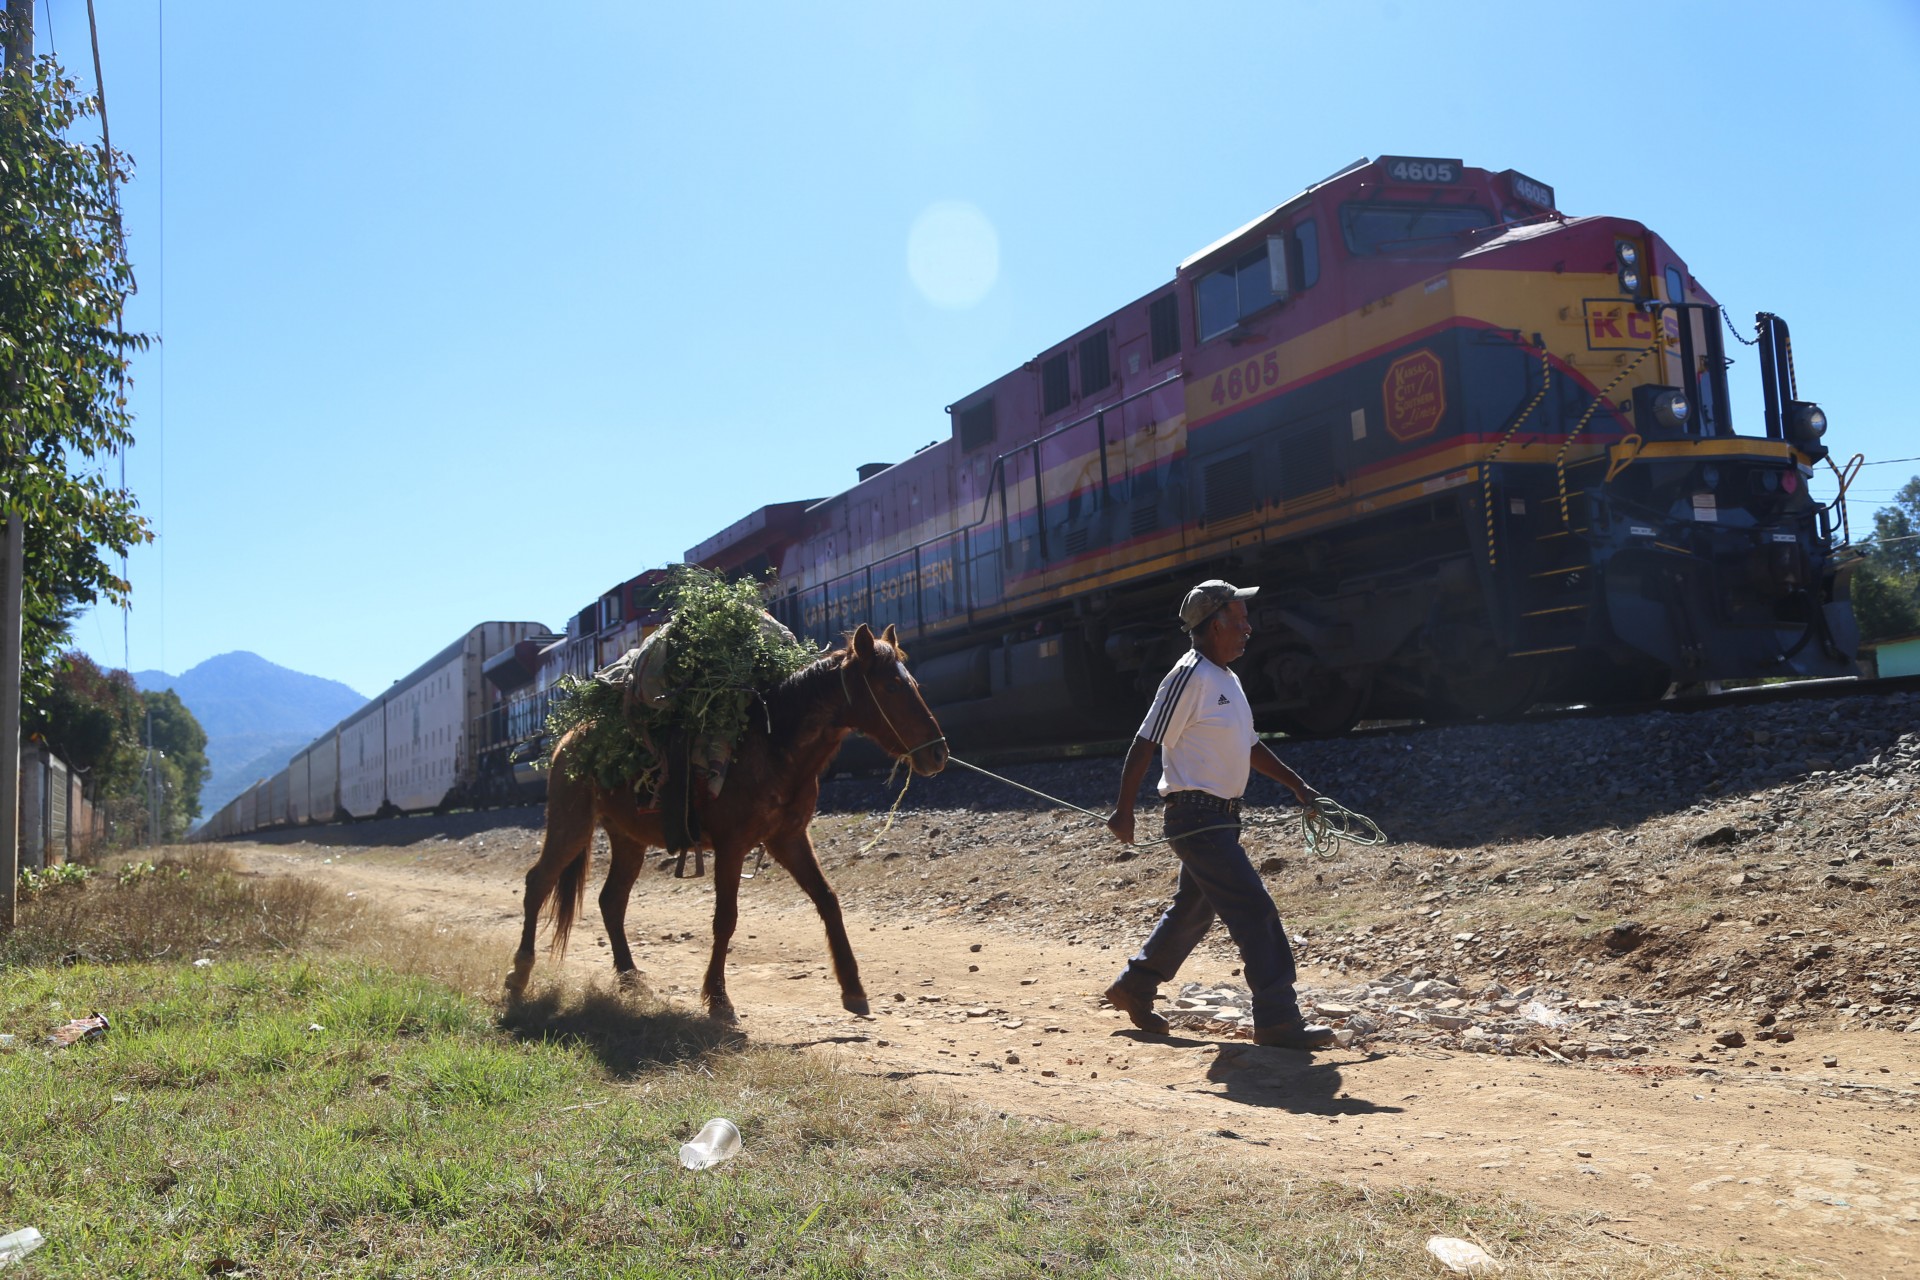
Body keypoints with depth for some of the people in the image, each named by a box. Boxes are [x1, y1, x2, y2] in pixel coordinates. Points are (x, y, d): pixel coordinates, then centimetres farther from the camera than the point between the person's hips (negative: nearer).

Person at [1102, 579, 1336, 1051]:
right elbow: (1146, 742, -17)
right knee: (1255, 911, -10)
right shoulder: (1190, 676, -16)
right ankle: (1278, 1021, -4)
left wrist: (1297, 785, 19)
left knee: (1193, 910, 18)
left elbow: (1249, 744, 24)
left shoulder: (1226, 679, 15)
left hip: (1220, 818, 10)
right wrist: (1124, 810, -18)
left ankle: (1133, 987, 31)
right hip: (1198, 817, -10)